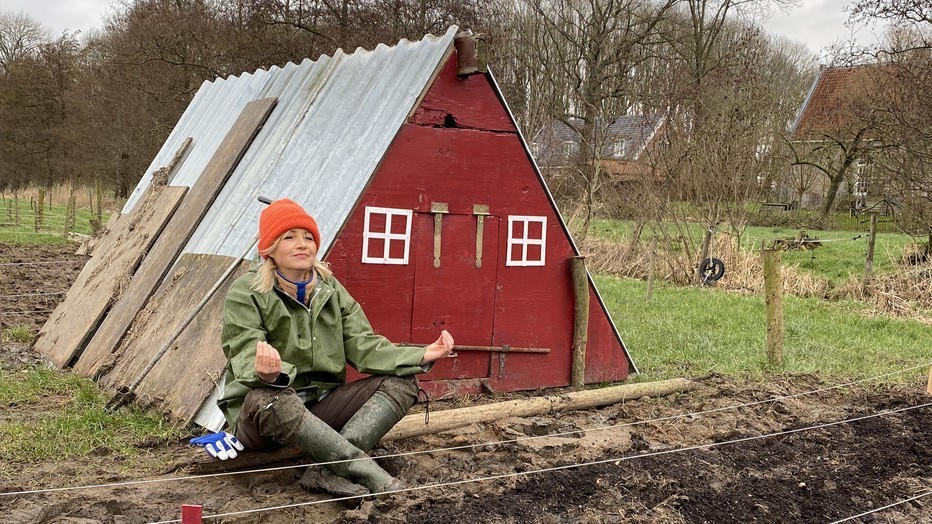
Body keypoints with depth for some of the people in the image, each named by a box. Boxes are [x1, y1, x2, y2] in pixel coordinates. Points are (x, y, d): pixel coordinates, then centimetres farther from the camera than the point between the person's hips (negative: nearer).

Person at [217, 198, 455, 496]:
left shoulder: (331, 290, 6)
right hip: (258, 415, -5)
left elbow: (364, 346, -1)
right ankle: (364, 468, -34)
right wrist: (267, 373, -46)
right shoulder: (245, 294, -8)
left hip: (318, 408, 5)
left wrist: (421, 356, -17)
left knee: (402, 383, -12)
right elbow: (246, 357, -20)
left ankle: (327, 470, -31)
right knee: (268, 398, -40)